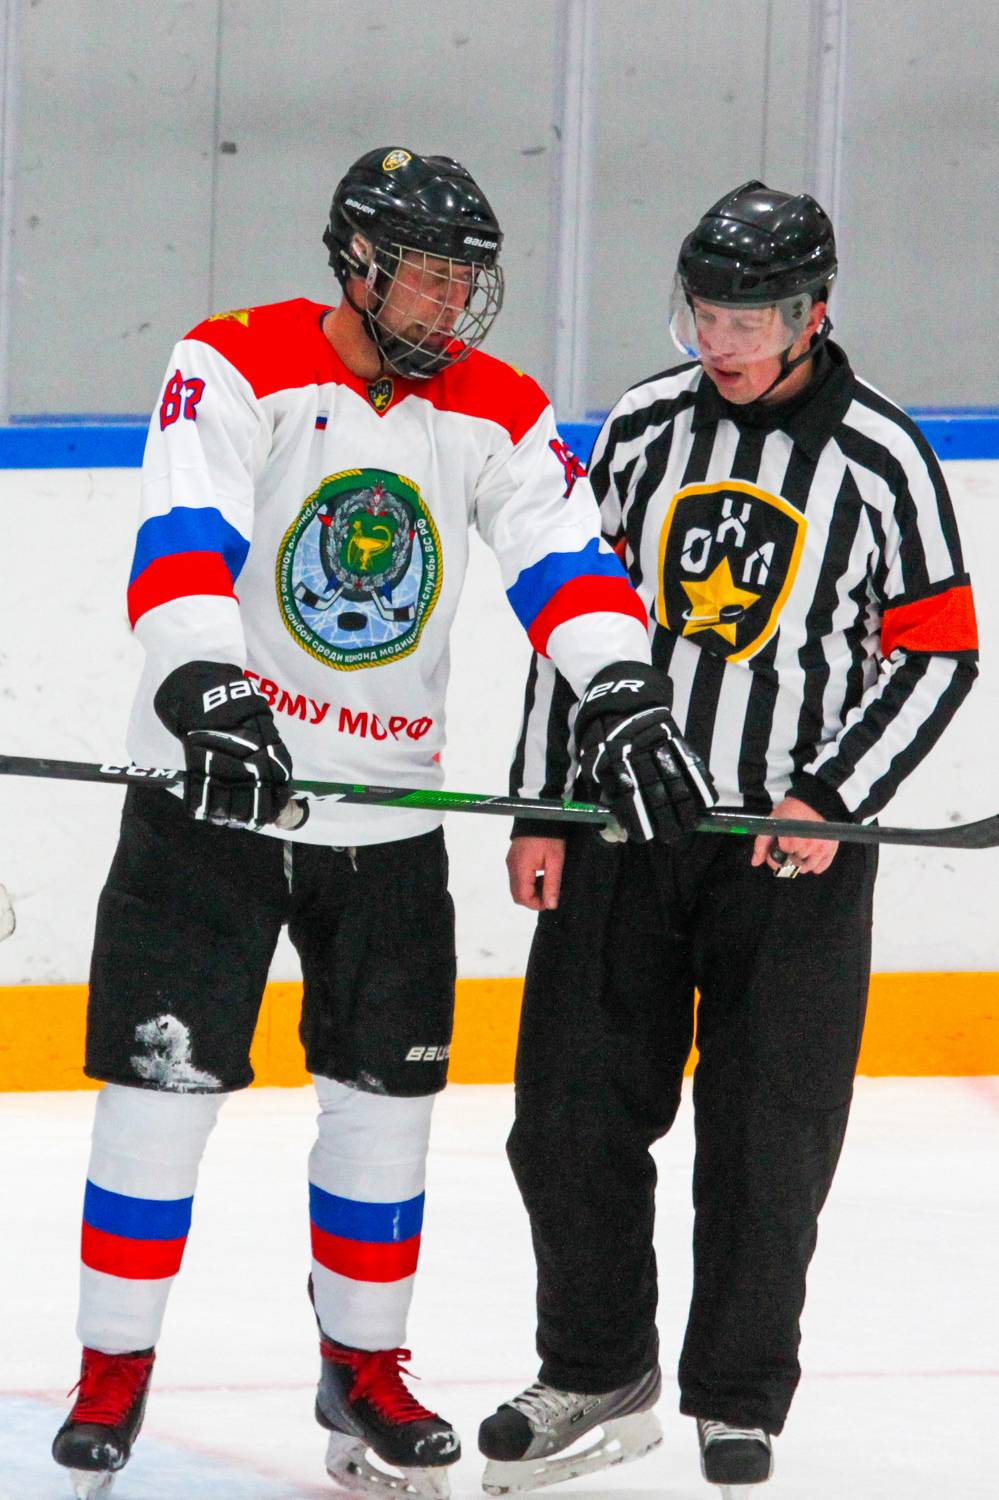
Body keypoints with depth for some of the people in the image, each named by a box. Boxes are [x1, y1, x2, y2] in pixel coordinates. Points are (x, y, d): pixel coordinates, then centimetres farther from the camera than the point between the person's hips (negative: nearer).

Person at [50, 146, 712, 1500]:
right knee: (164, 1075, -4)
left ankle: (363, 1370, 23)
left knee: (387, 1093, 8)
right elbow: (183, 538, -24)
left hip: (388, 812, 4)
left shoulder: (496, 413, 2)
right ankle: (114, 1376, 8)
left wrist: (630, 697, -24)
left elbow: (566, 562, -7)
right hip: (214, 793, -4)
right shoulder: (237, 370, -12)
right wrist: (205, 684, -40)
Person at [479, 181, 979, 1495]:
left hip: (795, 843, -3)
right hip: (620, 827, 3)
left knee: (768, 1138, -1)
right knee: (572, 1113, 3)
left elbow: (935, 649, -3)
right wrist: (540, 811, 6)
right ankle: (599, 1377, 19)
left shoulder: (878, 456, -5)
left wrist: (831, 801, -13)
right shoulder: (641, 429, 4)